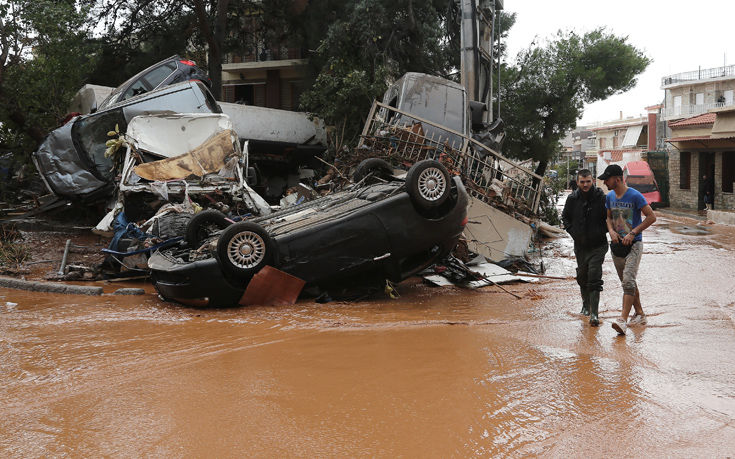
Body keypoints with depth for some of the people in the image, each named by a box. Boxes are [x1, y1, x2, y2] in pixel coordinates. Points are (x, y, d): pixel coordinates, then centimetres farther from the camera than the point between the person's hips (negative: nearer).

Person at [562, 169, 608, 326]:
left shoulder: (601, 198, -11)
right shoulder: (572, 199, -1)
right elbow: (565, 217, 15)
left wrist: (602, 231, -6)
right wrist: (572, 231, 4)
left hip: (598, 246, -4)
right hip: (580, 246, 4)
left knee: (594, 279, -11)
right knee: (582, 277, 15)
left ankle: (594, 313, -12)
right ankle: (586, 305, 37)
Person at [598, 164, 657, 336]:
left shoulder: (635, 196, -12)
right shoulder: (609, 197, 8)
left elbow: (651, 217, -11)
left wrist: (633, 233, -16)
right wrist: (611, 230, -2)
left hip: (633, 245, -7)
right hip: (617, 245, 7)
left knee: (628, 280, -17)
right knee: (627, 282, 14)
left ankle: (623, 319, -24)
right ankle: (639, 314, 28)